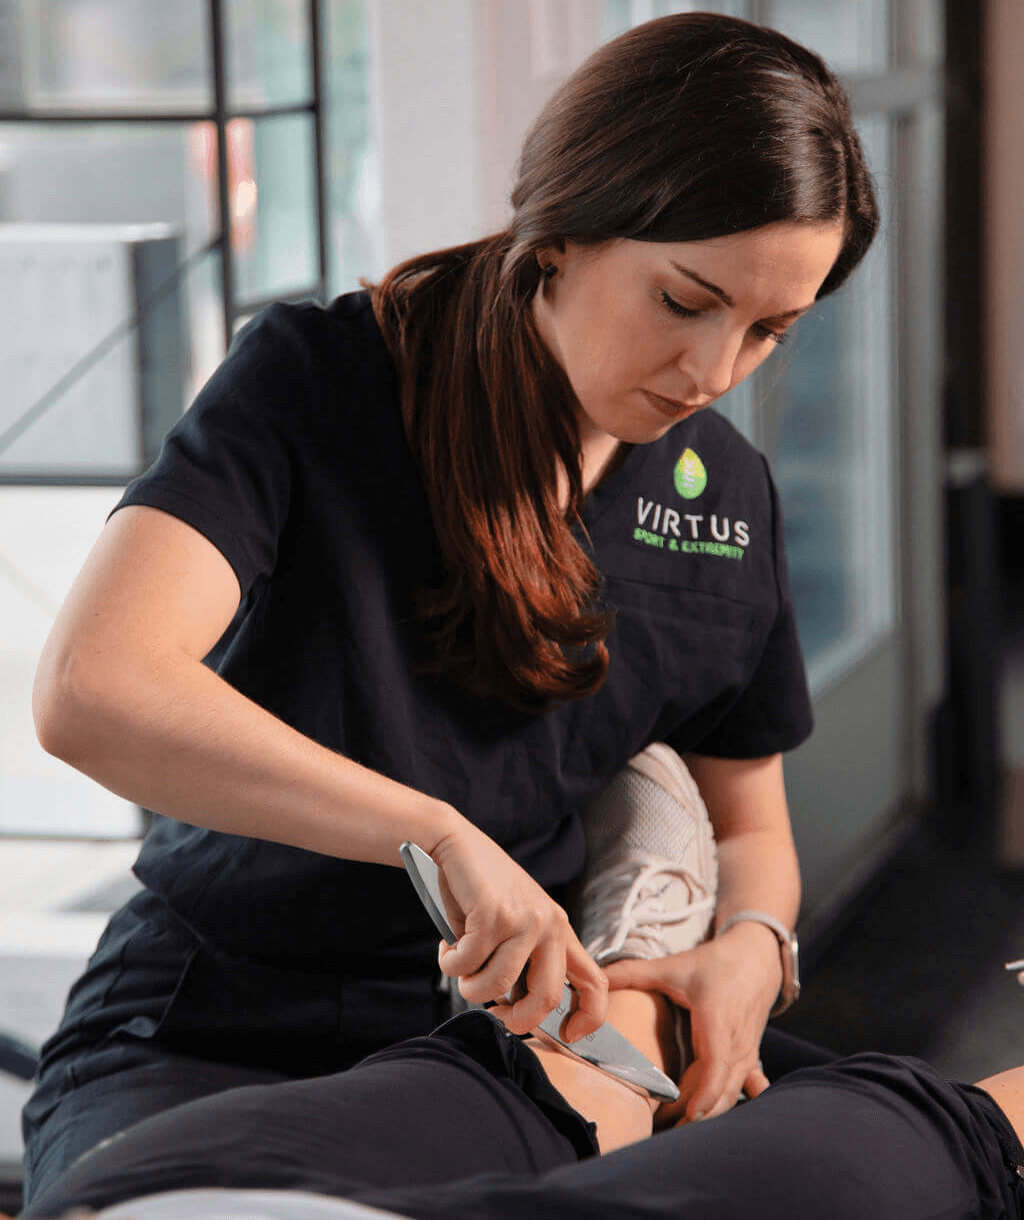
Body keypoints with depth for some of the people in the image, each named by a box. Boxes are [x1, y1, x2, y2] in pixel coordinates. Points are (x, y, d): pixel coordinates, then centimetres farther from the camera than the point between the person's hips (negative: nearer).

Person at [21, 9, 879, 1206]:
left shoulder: (727, 498, 5)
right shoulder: (316, 379, -11)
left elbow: (745, 826, 18)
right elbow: (90, 688, -27)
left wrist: (748, 946, -6)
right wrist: (436, 831, -35)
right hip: (207, 1046, -4)